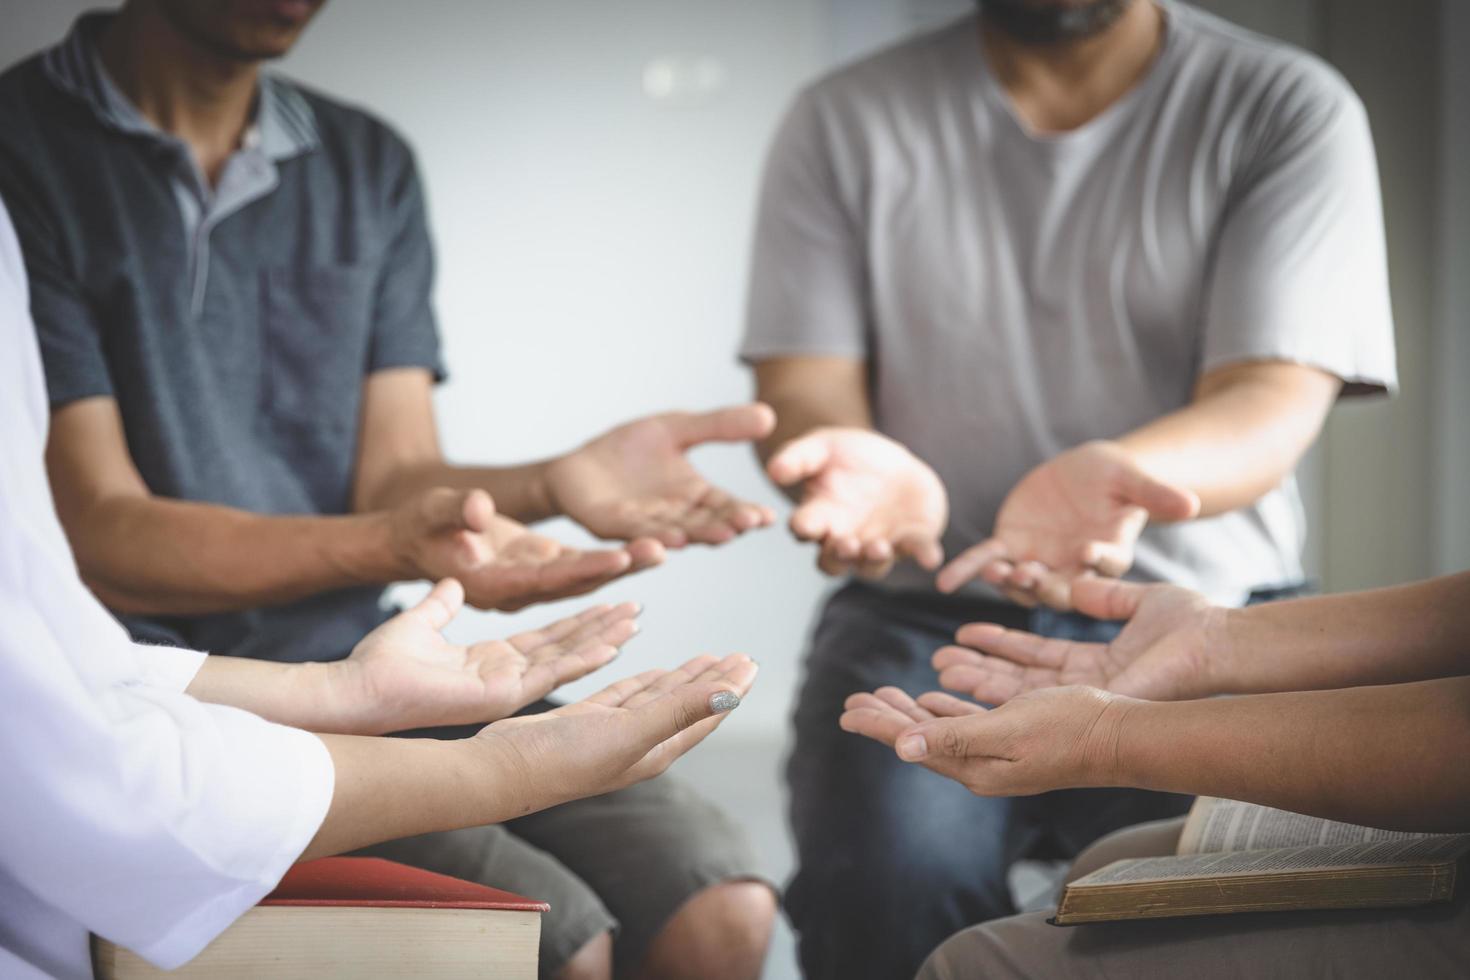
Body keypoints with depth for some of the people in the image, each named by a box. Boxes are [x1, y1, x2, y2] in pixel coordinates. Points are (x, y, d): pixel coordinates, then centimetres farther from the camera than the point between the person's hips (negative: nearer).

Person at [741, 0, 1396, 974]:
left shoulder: (1291, 109, 3)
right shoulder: (846, 123, 7)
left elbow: (1274, 401, -9)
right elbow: (801, 392, 1)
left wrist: (1114, 473, -33)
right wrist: (860, 471, -26)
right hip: (928, 612, 1)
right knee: (887, 880, -30)